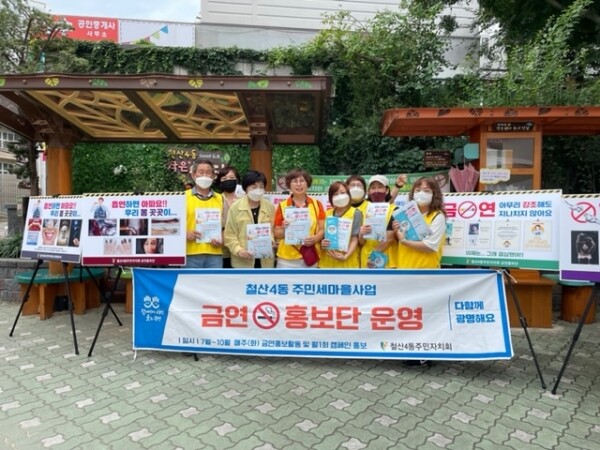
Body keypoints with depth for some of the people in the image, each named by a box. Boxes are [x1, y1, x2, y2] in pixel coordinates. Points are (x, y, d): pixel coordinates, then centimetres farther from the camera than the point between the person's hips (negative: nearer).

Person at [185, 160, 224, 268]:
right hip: (191, 254, -2)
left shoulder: (220, 199, 13)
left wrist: (222, 240, -3)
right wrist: (186, 234, -15)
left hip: (214, 254, 2)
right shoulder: (184, 197, 5)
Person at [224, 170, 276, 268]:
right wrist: (238, 250, -17)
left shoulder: (270, 207, 3)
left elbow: (275, 229, 8)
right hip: (242, 261, -2)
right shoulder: (235, 207, -4)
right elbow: (229, 234, -3)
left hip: (265, 260, 2)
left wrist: (272, 239, -13)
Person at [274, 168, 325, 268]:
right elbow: (276, 234, 6)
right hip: (287, 259, -1)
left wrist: (315, 238, -15)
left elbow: (322, 229, 5)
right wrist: (283, 230, -16)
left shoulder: (317, 204, 6)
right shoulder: (282, 206, 1)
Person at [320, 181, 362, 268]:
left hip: (348, 262, -3)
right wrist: (322, 244, -8)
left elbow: (355, 239, -5)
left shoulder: (355, 213, 0)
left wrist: (345, 256, -19)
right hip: (327, 261, 3)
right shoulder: (327, 214, 10)